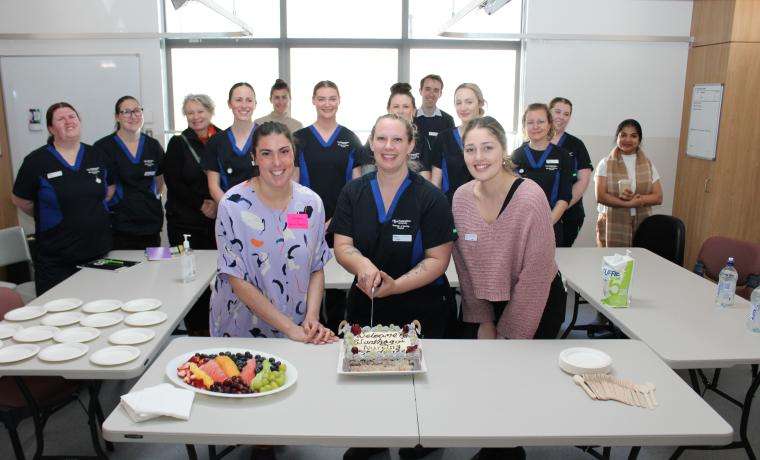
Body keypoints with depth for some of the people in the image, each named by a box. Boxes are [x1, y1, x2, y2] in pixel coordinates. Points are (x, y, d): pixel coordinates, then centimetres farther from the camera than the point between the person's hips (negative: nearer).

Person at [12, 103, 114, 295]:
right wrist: (48, 217, 10)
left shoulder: (97, 156, 6)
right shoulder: (37, 161, -4)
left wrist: (90, 212, 10)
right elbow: (20, 199, 5)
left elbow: (110, 188, 18)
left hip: (99, 250, 3)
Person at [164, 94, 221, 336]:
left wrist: (218, 203, -3)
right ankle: (195, 329, 11)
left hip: (217, 218, 2)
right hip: (185, 220, -2)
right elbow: (173, 182, -3)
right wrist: (201, 204, -9)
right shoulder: (178, 144, 3)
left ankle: (207, 325, 16)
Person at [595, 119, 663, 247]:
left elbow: (658, 197, 4)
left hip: (642, 226, 2)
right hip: (612, 225, -2)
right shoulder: (606, 164, 4)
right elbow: (600, 197, -7)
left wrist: (637, 198, -13)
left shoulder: (648, 164, 12)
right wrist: (630, 203, -15)